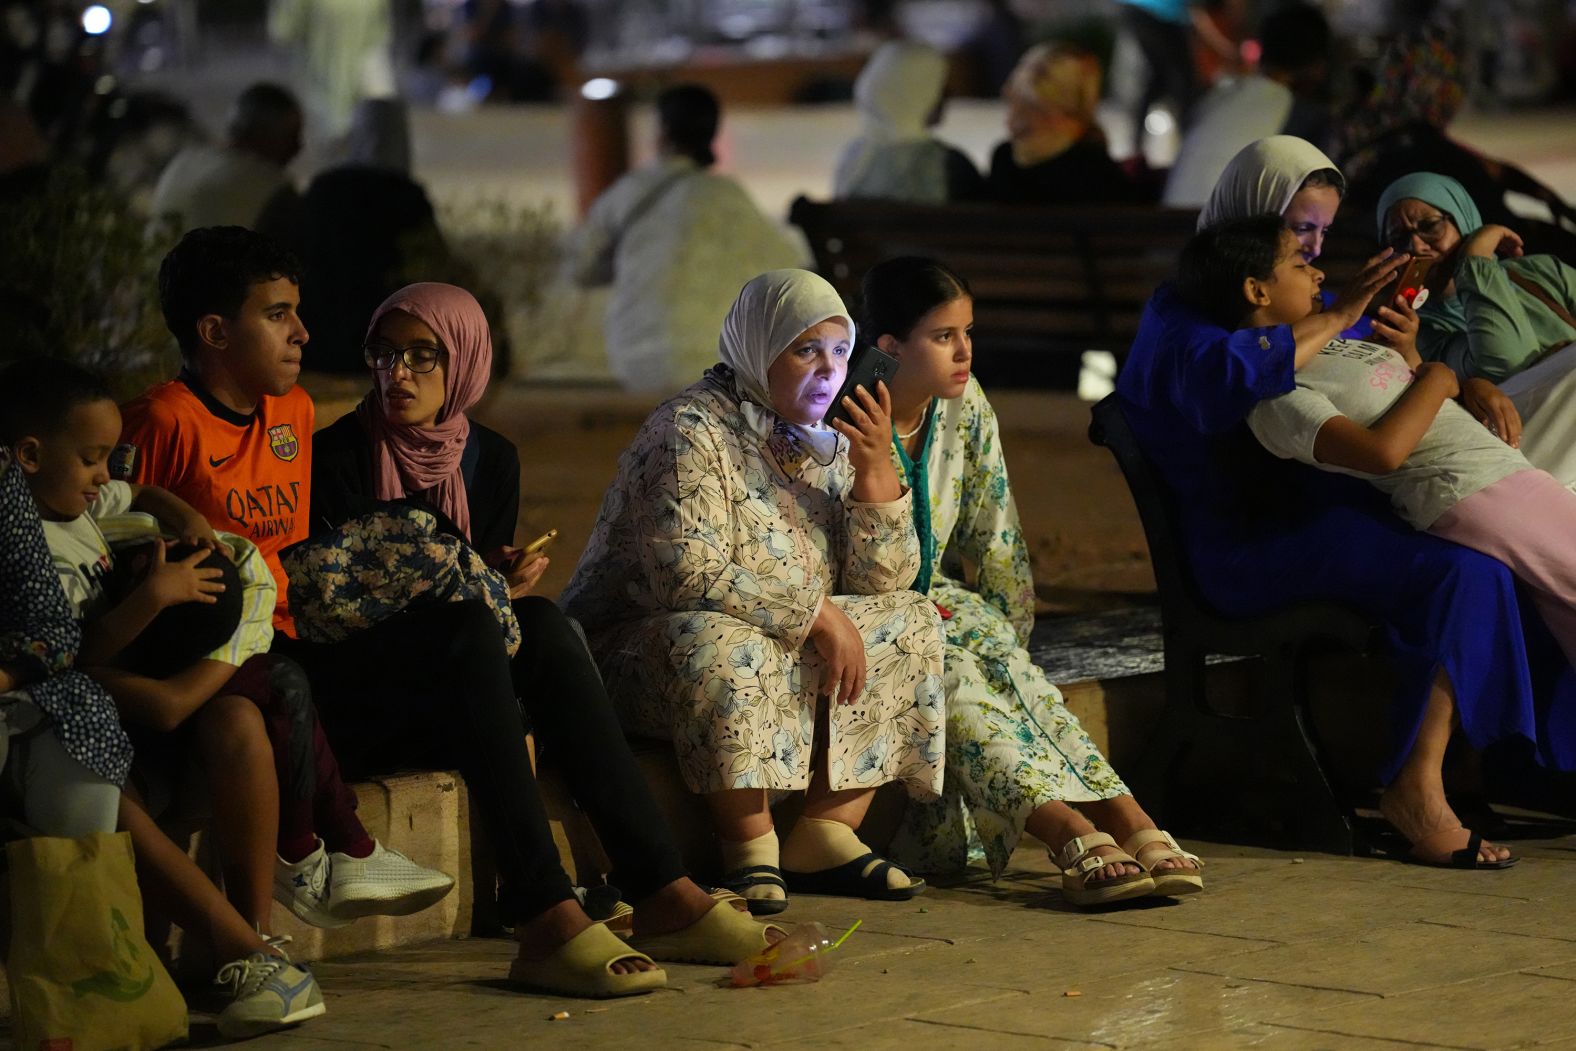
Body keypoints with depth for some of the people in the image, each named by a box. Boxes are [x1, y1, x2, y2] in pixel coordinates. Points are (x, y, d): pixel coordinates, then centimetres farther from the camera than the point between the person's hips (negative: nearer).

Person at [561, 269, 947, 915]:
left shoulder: (824, 443, 7)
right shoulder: (691, 432, -16)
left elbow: (882, 582, 3)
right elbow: (688, 574, -28)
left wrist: (875, 467, -10)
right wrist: (816, 616, -24)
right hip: (636, 645, -8)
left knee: (909, 623, -3)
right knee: (721, 644, -38)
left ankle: (824, 835, -9)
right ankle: (750, 850, -28)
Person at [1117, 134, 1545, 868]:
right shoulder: (1181, 313, -2)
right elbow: (1228, 377, -26)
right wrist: (1337, 317, -20)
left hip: (1321, 512, 8)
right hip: (1246, 545, -8)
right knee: (1463, 571, -27)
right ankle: (1416, 785, -25)